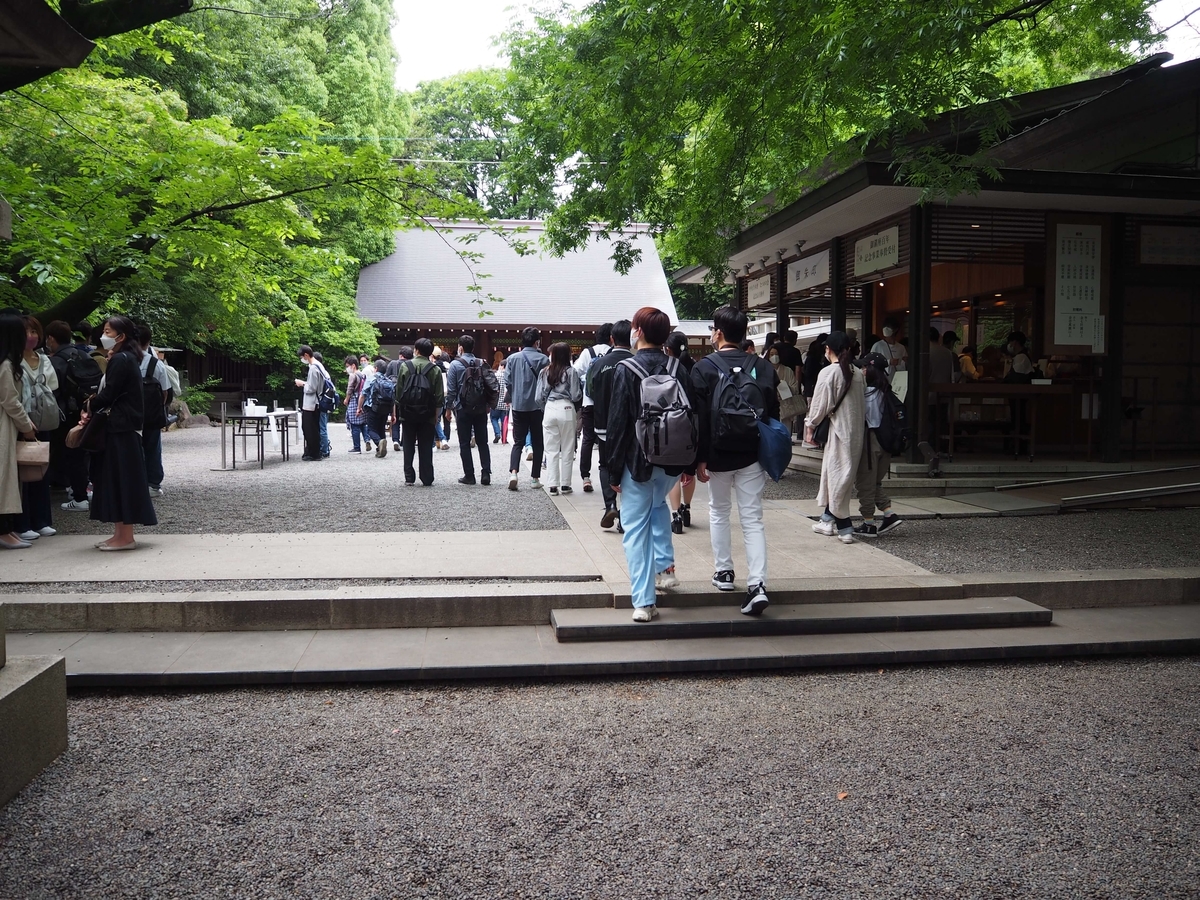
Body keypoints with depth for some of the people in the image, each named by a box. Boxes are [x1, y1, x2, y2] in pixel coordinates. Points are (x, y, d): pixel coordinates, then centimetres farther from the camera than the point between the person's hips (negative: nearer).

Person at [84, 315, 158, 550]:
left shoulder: (120, 360, -14)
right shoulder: (126, 359, 16)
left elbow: (108, 394, -17)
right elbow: (112, 392, 13)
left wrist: (89, 411, 0)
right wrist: (92, 411, -2)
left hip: (119, 427, -10)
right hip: (121, 426, 10)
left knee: (120, 479, -5)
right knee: (118, 479, 12)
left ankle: (125, 536, 0)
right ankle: (121, 533, 18)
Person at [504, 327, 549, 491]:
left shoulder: (512, 358, 0)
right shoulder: (543, 359, -8)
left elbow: (507, 381, 1)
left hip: (518, 406, 2)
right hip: (538, 406, -2)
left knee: (518, 442, 8)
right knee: (537, 443, 10)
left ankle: (513, 472, -14)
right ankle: (535, 478, 12)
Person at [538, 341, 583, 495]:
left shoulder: (544, 372, 4)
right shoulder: (571, 371, -5)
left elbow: (540, 397, 4)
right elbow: (575, 396, -7)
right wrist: (580, 387, 13)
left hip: (550, 410, 2)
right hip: (566, 410, -2)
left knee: (551, 450, 6)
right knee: (567, 449, 7)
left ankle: (552, 485, 4)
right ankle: (565, 484, 10)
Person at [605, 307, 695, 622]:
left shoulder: (626, 370, -10)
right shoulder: (676, 369, 1)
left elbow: (617, 424, -10)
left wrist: (614, 471, -4)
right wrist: (689, 463, 12)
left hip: (638, 461, -4)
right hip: (671, 461, 5)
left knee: (636, 528, 3)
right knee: (658, 505, 32)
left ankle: (644, 602, 1)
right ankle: (665, 567, 24)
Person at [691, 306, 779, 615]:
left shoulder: (705, 367, -7)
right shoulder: (763, 367, 3)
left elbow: (699, 418, -10)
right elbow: (774, 413, 8)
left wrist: (700, 459, -6)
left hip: (718, 456, -2)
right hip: (752, 456, 2)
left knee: (718, 512, 18)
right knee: (753, 519, 3)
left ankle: (724, 572, 23)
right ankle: (757, 585, -6)